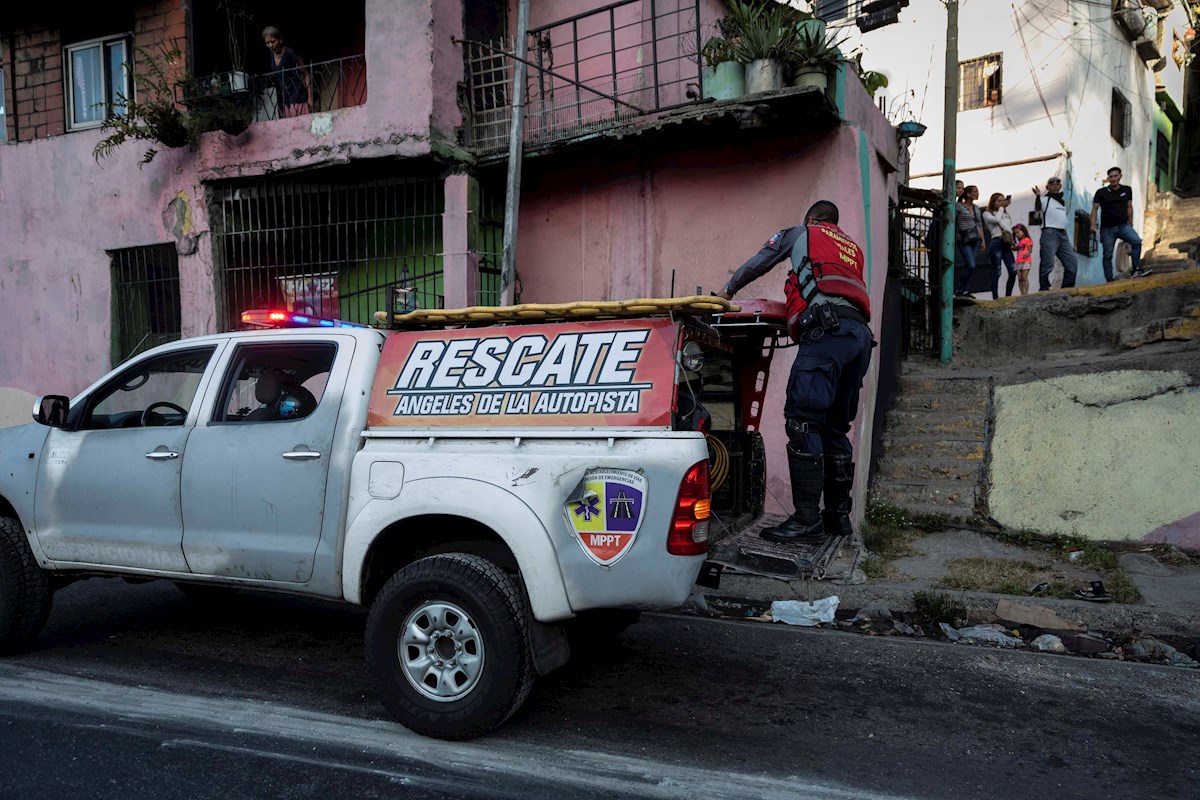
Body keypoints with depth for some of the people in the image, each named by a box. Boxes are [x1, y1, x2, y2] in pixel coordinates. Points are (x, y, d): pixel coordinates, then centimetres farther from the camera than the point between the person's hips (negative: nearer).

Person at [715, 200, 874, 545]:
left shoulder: (802, 232, 22)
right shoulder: (853, 248, 37)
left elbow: (755, 265, 25)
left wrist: (728, 291, 40)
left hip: (828, 328, -7)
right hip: (862, 333, 7)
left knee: (802, 420, -14)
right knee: (835, 427, 11)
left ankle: (807, 521, -21)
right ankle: (838, 515, 12)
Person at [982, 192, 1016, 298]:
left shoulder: (1005, 214, 24)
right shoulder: (987, 214, 7)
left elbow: (1009, 229, 25)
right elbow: (996, 220, -14)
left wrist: (1012, 242, 13)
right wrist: (1001, 208, -1)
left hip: (1006, 243, 6)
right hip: (996, 243, -6)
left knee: (1013, 271, -5)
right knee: (996, 272, -10)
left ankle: (1008, 295, 3)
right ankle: (995, 297, -8)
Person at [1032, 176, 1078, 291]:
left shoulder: (1063, 200, 23)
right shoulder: (1045, 199, 1)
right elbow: (1037, 208, -24)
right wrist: (1038, 196, -46)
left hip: (1063, 235, 7)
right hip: (1050, 233, -7)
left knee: (1072, 264, 4)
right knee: (1048, 264, -14)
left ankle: (1067, 289, 11)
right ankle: (1044, 289, -10)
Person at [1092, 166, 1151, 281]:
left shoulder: (1127, 190, 9)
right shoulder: (1101, 192, 0)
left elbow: (1129, 207, 17)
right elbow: (1095, 208, -3)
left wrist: (1130, 224, 16)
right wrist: (1093, 225, -15)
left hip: (1123, 225, 2)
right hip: (1107, 228, -2)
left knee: (1137, 241, -23)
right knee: (1108, 255, -1)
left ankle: (1136, 269, -18)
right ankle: (1109, 280, 6)